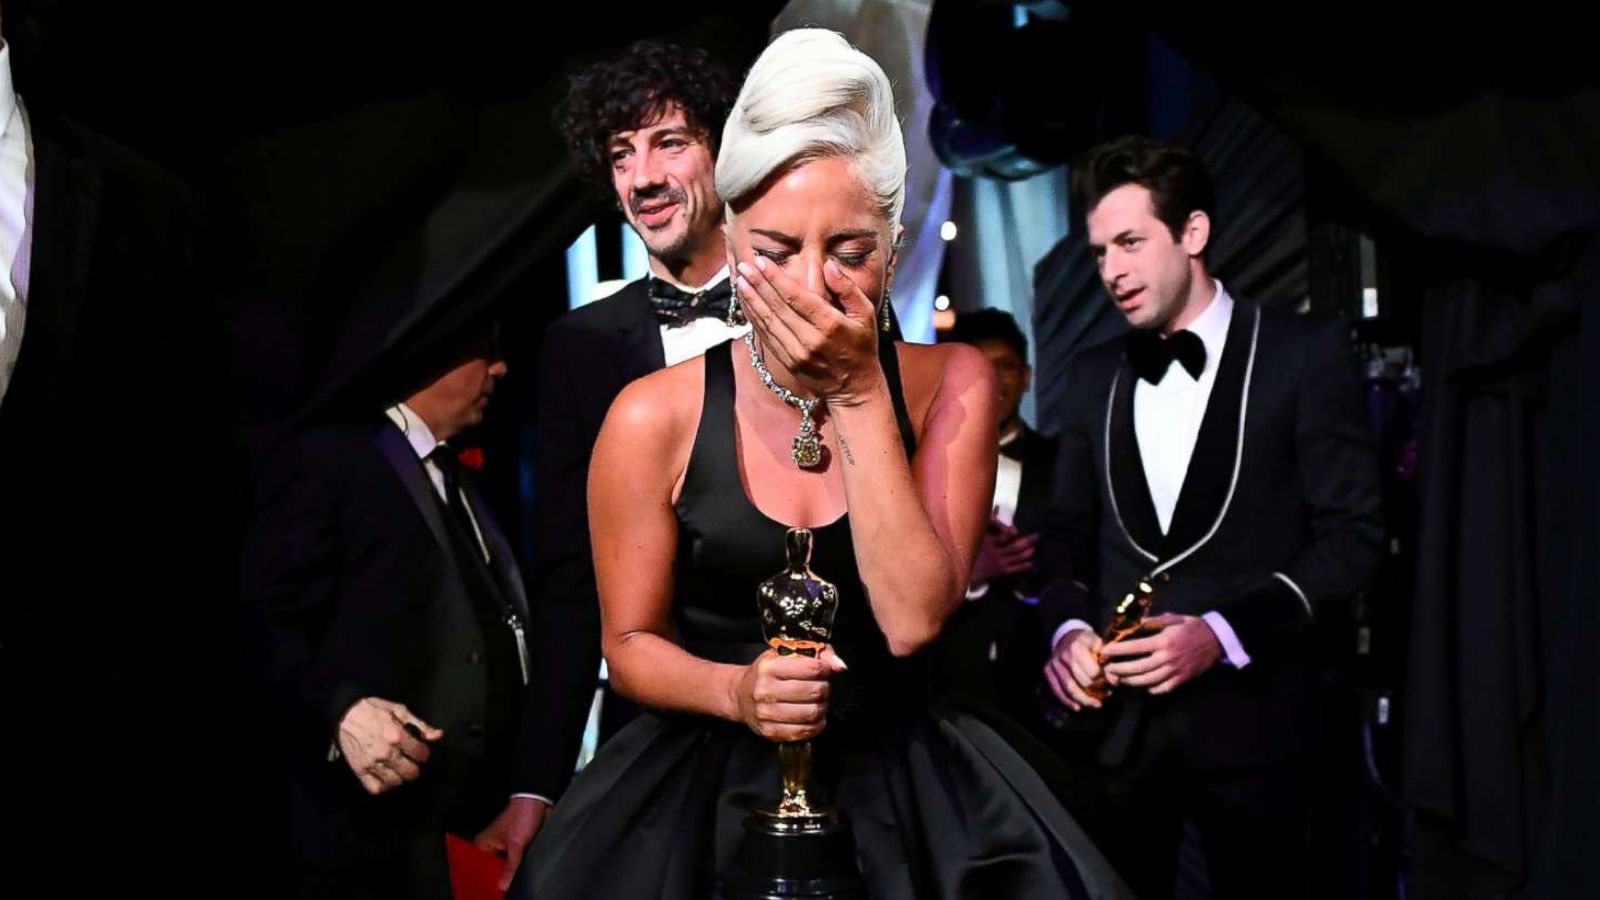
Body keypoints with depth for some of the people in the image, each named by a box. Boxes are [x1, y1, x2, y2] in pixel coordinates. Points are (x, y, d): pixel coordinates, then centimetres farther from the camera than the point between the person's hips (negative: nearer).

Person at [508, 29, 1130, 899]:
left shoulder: (950, 386, -2)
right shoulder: (654, 417, -4)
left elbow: (913, 619, -13)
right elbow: (631, 643, 4)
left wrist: (859, 396, -15)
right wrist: (735, 690, -16)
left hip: (902, 772, 1)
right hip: (709, 778, 0)